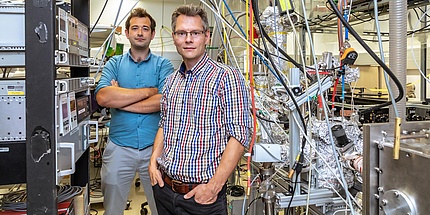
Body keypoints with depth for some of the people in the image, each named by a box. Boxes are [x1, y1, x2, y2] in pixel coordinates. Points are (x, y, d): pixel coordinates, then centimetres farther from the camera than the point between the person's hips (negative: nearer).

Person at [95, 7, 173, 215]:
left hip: (155, 147, -1)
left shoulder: (163, 65, 3)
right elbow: (102, 97, -13)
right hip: (119, 147, 1)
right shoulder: (114, 64, 6)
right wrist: (148, 91, -13)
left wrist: (120, 100, -12)